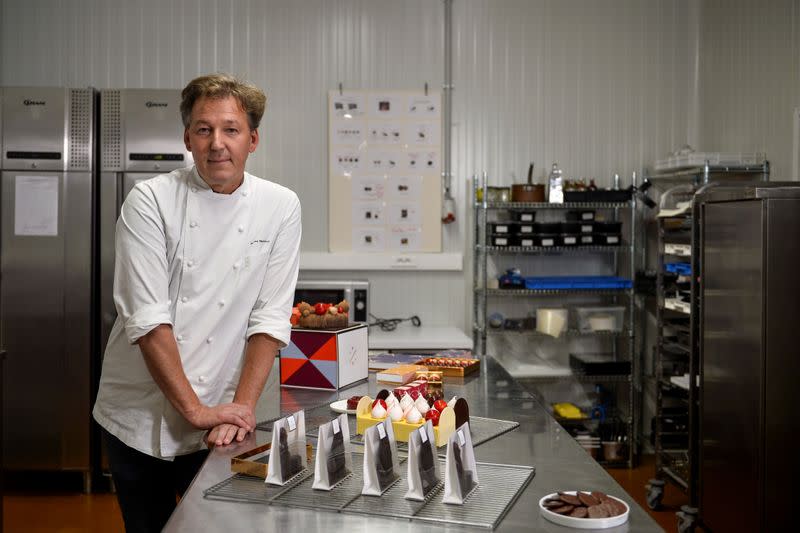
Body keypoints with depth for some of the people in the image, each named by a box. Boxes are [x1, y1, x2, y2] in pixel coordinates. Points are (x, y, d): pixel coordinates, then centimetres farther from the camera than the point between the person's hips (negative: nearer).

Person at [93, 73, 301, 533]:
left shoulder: (280, 207, -4)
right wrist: (195, 410, -17)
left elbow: (270, 318, -5)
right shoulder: (151, 201, -10)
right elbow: (147, 319, -15)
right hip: (138, 418, 0)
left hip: (217, 425, 1)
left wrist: (242, 405, -13)